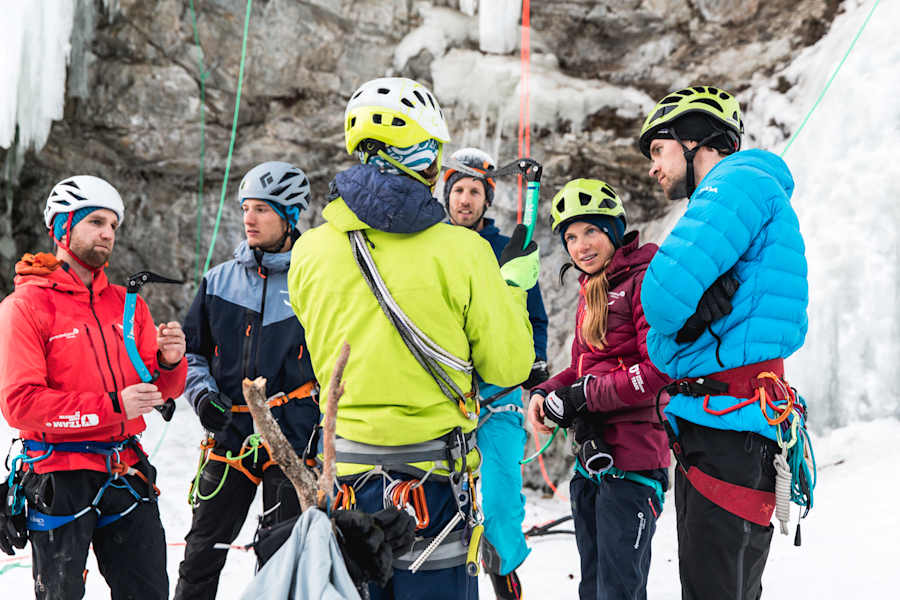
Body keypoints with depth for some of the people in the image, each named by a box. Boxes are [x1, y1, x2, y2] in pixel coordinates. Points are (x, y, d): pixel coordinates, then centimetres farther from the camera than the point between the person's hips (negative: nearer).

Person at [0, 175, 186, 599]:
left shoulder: (127, 304, 12)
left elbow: (162, 389, 12)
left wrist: (170, 361, -11)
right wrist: (112, 406, -21)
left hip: (126, 476, 5)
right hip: (59, 479, -5)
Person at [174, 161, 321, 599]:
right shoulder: (220, 280, 8)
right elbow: (191, 350, 16)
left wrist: (324, 424, -3)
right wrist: (202, 395, -2)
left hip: (293, 437, -3)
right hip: (230, 435, 3)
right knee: (201, 556, 8)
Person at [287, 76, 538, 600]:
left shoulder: (309, 252, -1)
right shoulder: (461, 250, -12)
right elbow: (508, 365, -4)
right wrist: (514, 283, 12)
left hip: (343, 472, 4)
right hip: (432, 475, -3)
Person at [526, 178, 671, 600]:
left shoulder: (644, 280, -12)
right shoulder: (591, 291, 17)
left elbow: (661, 368, -20)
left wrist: (583, 396, -16)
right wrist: (547, 393, 0)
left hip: (630, 459, -9)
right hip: (591, 457, 9)